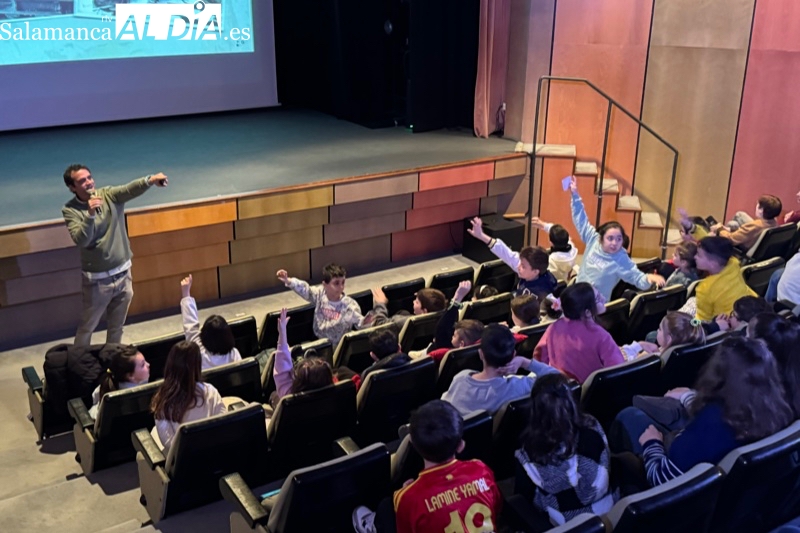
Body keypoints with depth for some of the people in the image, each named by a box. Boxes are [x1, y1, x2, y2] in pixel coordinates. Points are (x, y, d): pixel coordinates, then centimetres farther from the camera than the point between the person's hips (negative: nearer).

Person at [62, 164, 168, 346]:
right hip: (97, 279, -3)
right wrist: (90, 215, -37)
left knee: (117, 325, 18)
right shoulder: (70, 210, -10)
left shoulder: (109, 195, -5)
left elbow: (131, 189, -25)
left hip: (123, 273, 3)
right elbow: (81, 241, -24)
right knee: (87, 326, 11)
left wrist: (150, 180, -44)